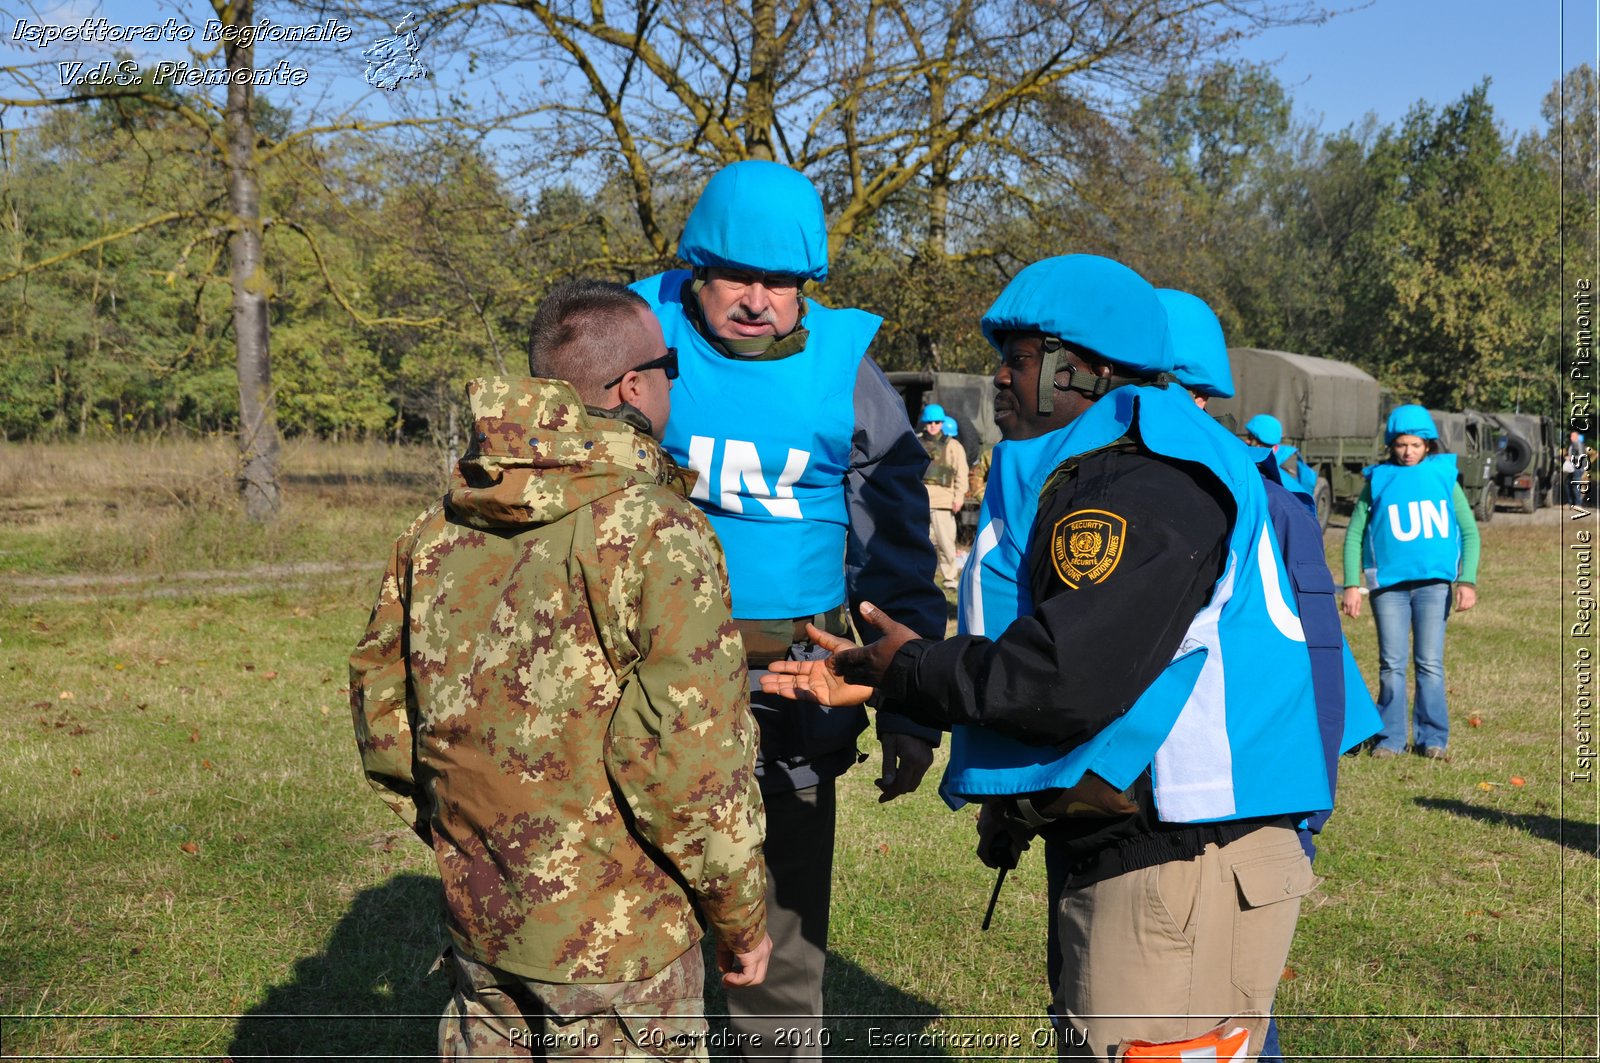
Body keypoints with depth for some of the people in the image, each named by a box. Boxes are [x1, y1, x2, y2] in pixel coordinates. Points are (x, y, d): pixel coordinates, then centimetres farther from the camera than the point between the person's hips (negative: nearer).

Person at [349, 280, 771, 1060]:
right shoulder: (658, 535, -19)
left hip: (477, 914, 6)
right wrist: (742, 914, -9)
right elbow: (689, 755, -22)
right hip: (616, 937, -6)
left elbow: (380, 697, 9)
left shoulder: (438, 532, 2)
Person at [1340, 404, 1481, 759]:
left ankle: (1432, 738, 10)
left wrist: (1467, 580, -3)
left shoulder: (1444, 477, 7)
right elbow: (1354, 535, 6)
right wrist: (1351, 585, -2)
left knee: (1430, 663, 2)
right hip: (1389, 584, 0)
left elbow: (1469, 531, 8)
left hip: (1434, 583, 0)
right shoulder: (1377, 481, 6)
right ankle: (1390, 738, 10)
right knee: (1392, 665, 3)